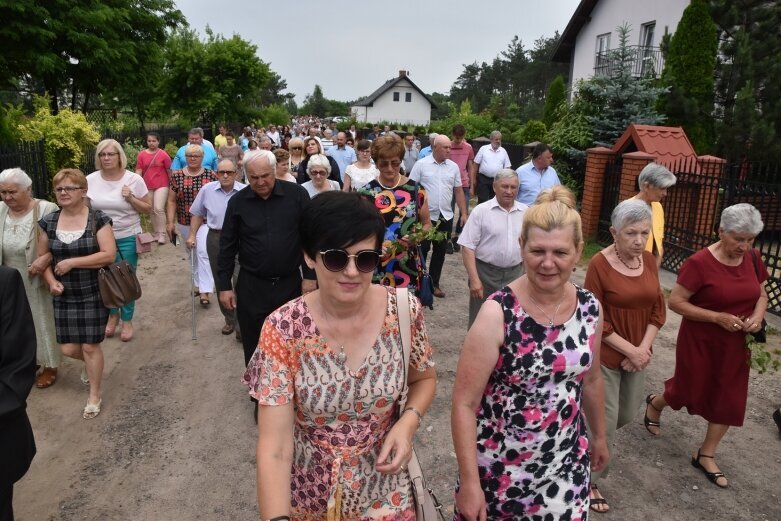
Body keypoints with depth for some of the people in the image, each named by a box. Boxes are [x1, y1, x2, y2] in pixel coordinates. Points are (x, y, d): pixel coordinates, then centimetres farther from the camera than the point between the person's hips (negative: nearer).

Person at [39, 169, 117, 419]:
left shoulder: (98, 218, -11)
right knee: (69, 348, 6)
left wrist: (71, 262, -19)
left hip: (93, 294, -4)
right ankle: (93, 365, 42)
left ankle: (95, 395, 22)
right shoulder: (49, 221, 1)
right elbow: (42, 257, 9)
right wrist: (51, 281, -8)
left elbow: (109, 255, -19)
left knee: (90, 346, 2)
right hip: (64, 296, 4)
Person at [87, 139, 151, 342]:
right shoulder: (91, 180, -2)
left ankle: (127, 320, 24)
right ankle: (112, 314, 37)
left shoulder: (134, 179, -9)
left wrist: (131, 198, -20)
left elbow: (147, 208, -3)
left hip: (128, 239, -2)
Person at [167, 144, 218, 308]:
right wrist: (171, 222, -3)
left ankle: (205, 291, -11)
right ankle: (198, 284, 31)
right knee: (191, 254, 15)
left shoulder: (211, 175, -3)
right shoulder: (177, 176, 1)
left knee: (203, 253, -12)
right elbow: (172, 201, 4)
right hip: (184, 223, 3)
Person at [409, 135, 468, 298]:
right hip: (425, 216, -4)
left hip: (446, 217, 4)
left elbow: (458, 191, 9)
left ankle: (434, 283, 23)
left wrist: (464, 213, 6)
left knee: (440, 251, 10)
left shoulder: (453, 167, 5)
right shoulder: (421, 164, -6)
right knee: (422, 250, 6)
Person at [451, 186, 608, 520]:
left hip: (566, 463, 4)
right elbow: (464, 403, -18)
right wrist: (469, 482, -18)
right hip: (500, 466, -4)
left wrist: (599, 436, 20)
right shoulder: (497, 314, -22)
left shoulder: (589, 308, -6)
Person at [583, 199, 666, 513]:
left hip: (639, 354, 6)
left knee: (628, 413, 20)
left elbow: (658, 310, 4)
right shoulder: (599, 264, -18)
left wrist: (643, 349, -7)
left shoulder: (649, 261, 0)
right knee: (605, 421, 3)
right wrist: (630, 350, -15)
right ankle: (590, 482, 23)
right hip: (605, 356, -6)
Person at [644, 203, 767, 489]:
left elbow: (761, 295, 11)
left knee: (729, 399, 10)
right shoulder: (699, 263, -22)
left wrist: (758, 315, -10)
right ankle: (654, 403, 45)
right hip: (701, 343, -6)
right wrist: (717, 317, -25)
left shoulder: (753, 258, -3)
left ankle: (706, 455, 28)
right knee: (689, 390, 11)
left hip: (735, 345, 6)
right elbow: (675, 302, -19)